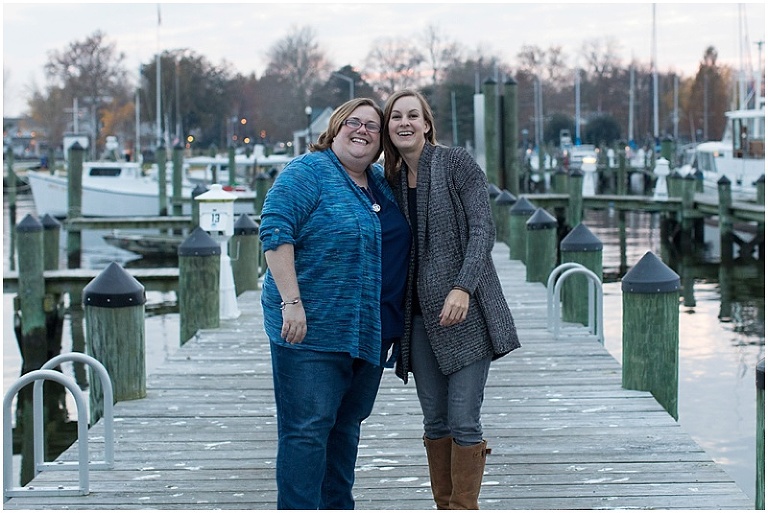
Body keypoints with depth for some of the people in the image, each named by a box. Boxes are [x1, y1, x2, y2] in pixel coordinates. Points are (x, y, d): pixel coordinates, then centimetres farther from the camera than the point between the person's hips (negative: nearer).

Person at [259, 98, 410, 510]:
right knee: (307, 428, -7)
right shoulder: (308, 172, -8)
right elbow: (275, 233, -16)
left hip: (369, 332, 8)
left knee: (347, 425, 14)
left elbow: (395, 244, 27)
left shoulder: (381, 184, 16)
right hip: (312, 328, -8)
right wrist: (291, 302, -24)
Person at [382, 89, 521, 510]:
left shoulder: (457, 164, -3)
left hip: (464, 310, -5)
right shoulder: (391, 181, 13)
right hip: (419, 316, 5)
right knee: (435, 422, 7)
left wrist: (462, 287, -22)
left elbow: (483, 230, -10)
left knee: (464, 420, -7)